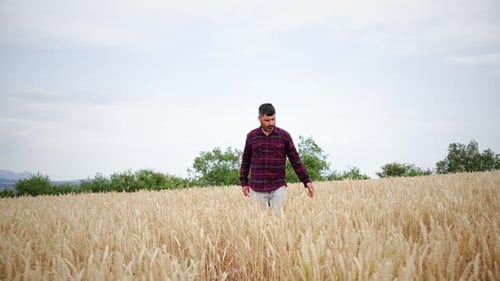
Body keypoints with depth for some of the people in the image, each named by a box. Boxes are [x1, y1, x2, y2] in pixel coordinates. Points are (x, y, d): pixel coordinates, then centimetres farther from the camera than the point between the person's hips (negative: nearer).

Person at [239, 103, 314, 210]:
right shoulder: (251, 136, 3)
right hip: (257, 189, 1)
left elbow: (296, 160, 0)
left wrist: (307, 181, -6)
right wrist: (244, 183, 11)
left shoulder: (284, 136, -1)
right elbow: (246, 160, 12)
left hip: (278, 188, -1)